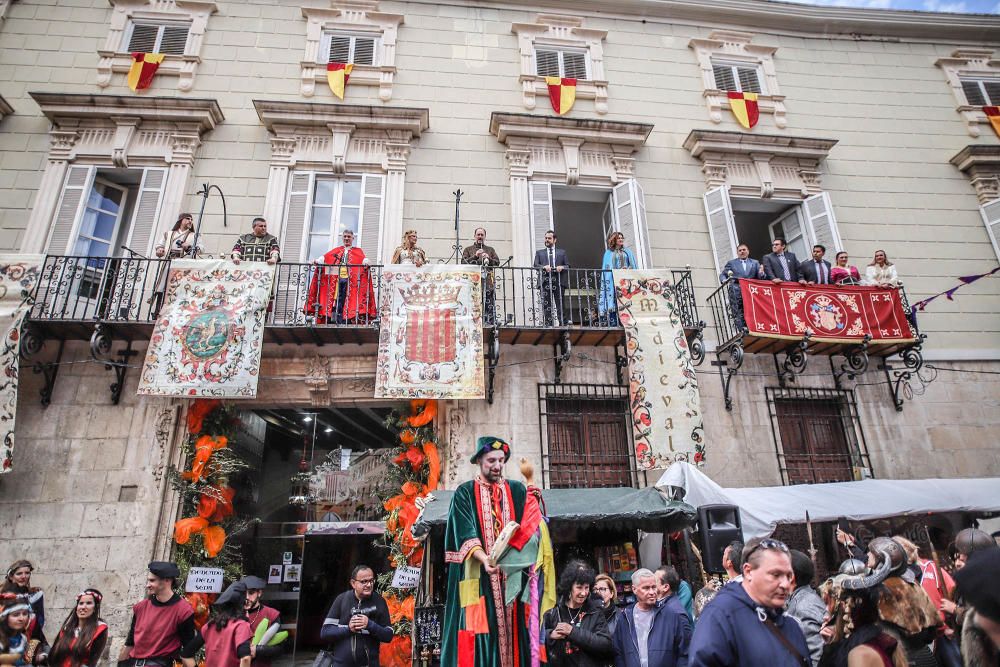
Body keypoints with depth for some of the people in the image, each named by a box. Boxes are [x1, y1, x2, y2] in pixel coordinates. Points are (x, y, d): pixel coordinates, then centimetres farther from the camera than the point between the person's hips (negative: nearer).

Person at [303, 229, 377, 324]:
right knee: (336, 301, -5)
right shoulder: (337, 250, 23)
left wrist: (365, 263, -30)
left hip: (349, 280, -2)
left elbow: (364, 259, -6)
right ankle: (333, 321, -7)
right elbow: (325, 257, 10)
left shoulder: (358, 251, 14)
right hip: (337, 278, 2)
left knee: (345, 301, -10)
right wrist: (318, 261, -11)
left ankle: (343, 322, -12)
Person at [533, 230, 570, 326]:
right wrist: (544, 267, -14)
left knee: (561, 306, -3)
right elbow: (536, 265, 7)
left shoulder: (562, 252, 21)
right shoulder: (539, 252, 21)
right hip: (545, 282, 0)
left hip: (559, 281, 0)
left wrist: (562, 267, -10)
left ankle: (562, 325, -2)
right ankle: (548, 325, -3)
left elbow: (567, 266, 12)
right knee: (546, 306, -4)